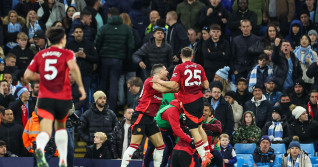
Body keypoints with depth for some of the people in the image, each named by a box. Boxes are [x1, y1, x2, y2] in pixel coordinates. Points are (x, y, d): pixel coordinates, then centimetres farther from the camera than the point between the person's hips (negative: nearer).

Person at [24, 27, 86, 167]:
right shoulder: (67, 54, 3)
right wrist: (80, 86, -12)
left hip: (45, 97, 0)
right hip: (63, 98, 0)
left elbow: (27, 75, 7)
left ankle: (40, 148, -47)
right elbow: (73, 67, -20)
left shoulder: (40, 55, 11)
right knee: (61, 126, 26)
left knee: (46, 131, -12)